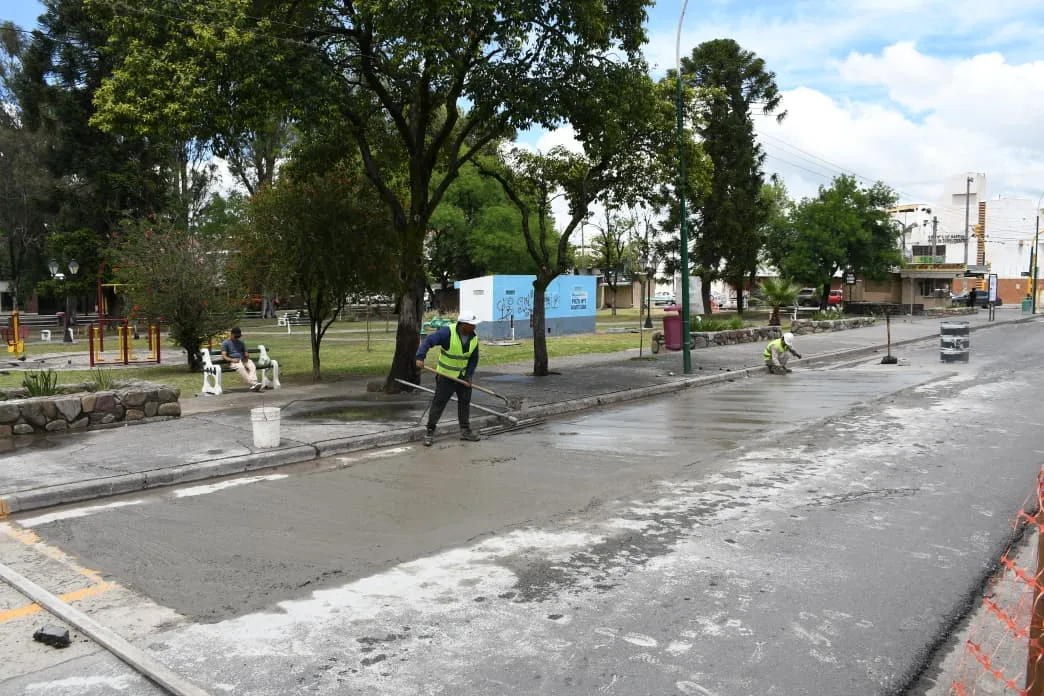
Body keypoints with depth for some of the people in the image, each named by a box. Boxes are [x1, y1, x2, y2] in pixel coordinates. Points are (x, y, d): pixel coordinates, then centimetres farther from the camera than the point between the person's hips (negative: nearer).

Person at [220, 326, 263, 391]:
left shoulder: (241, 342, 25)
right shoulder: (225, 343, 10)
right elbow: (224, 356, -1)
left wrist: (246, 357, -1)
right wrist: (232, 359, -19)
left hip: (243, 360, 5)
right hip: (233, 361, -4)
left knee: (252, 366, -30)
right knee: (240, 367, -39)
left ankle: (254, 383, -50)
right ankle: (252, 384, -49)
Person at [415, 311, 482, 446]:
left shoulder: (474, 338, -5)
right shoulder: (448, 332, -22)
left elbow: (474, 358, 5)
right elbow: (429, 340, -24)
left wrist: (469, 375, -4)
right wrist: (420, 357, -35)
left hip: (463, 376, 6)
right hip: (446, 375, -5)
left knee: (465, 402, 10)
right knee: (438, 402, -3)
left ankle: (465, 430, 22)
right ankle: (430, 431, 6)